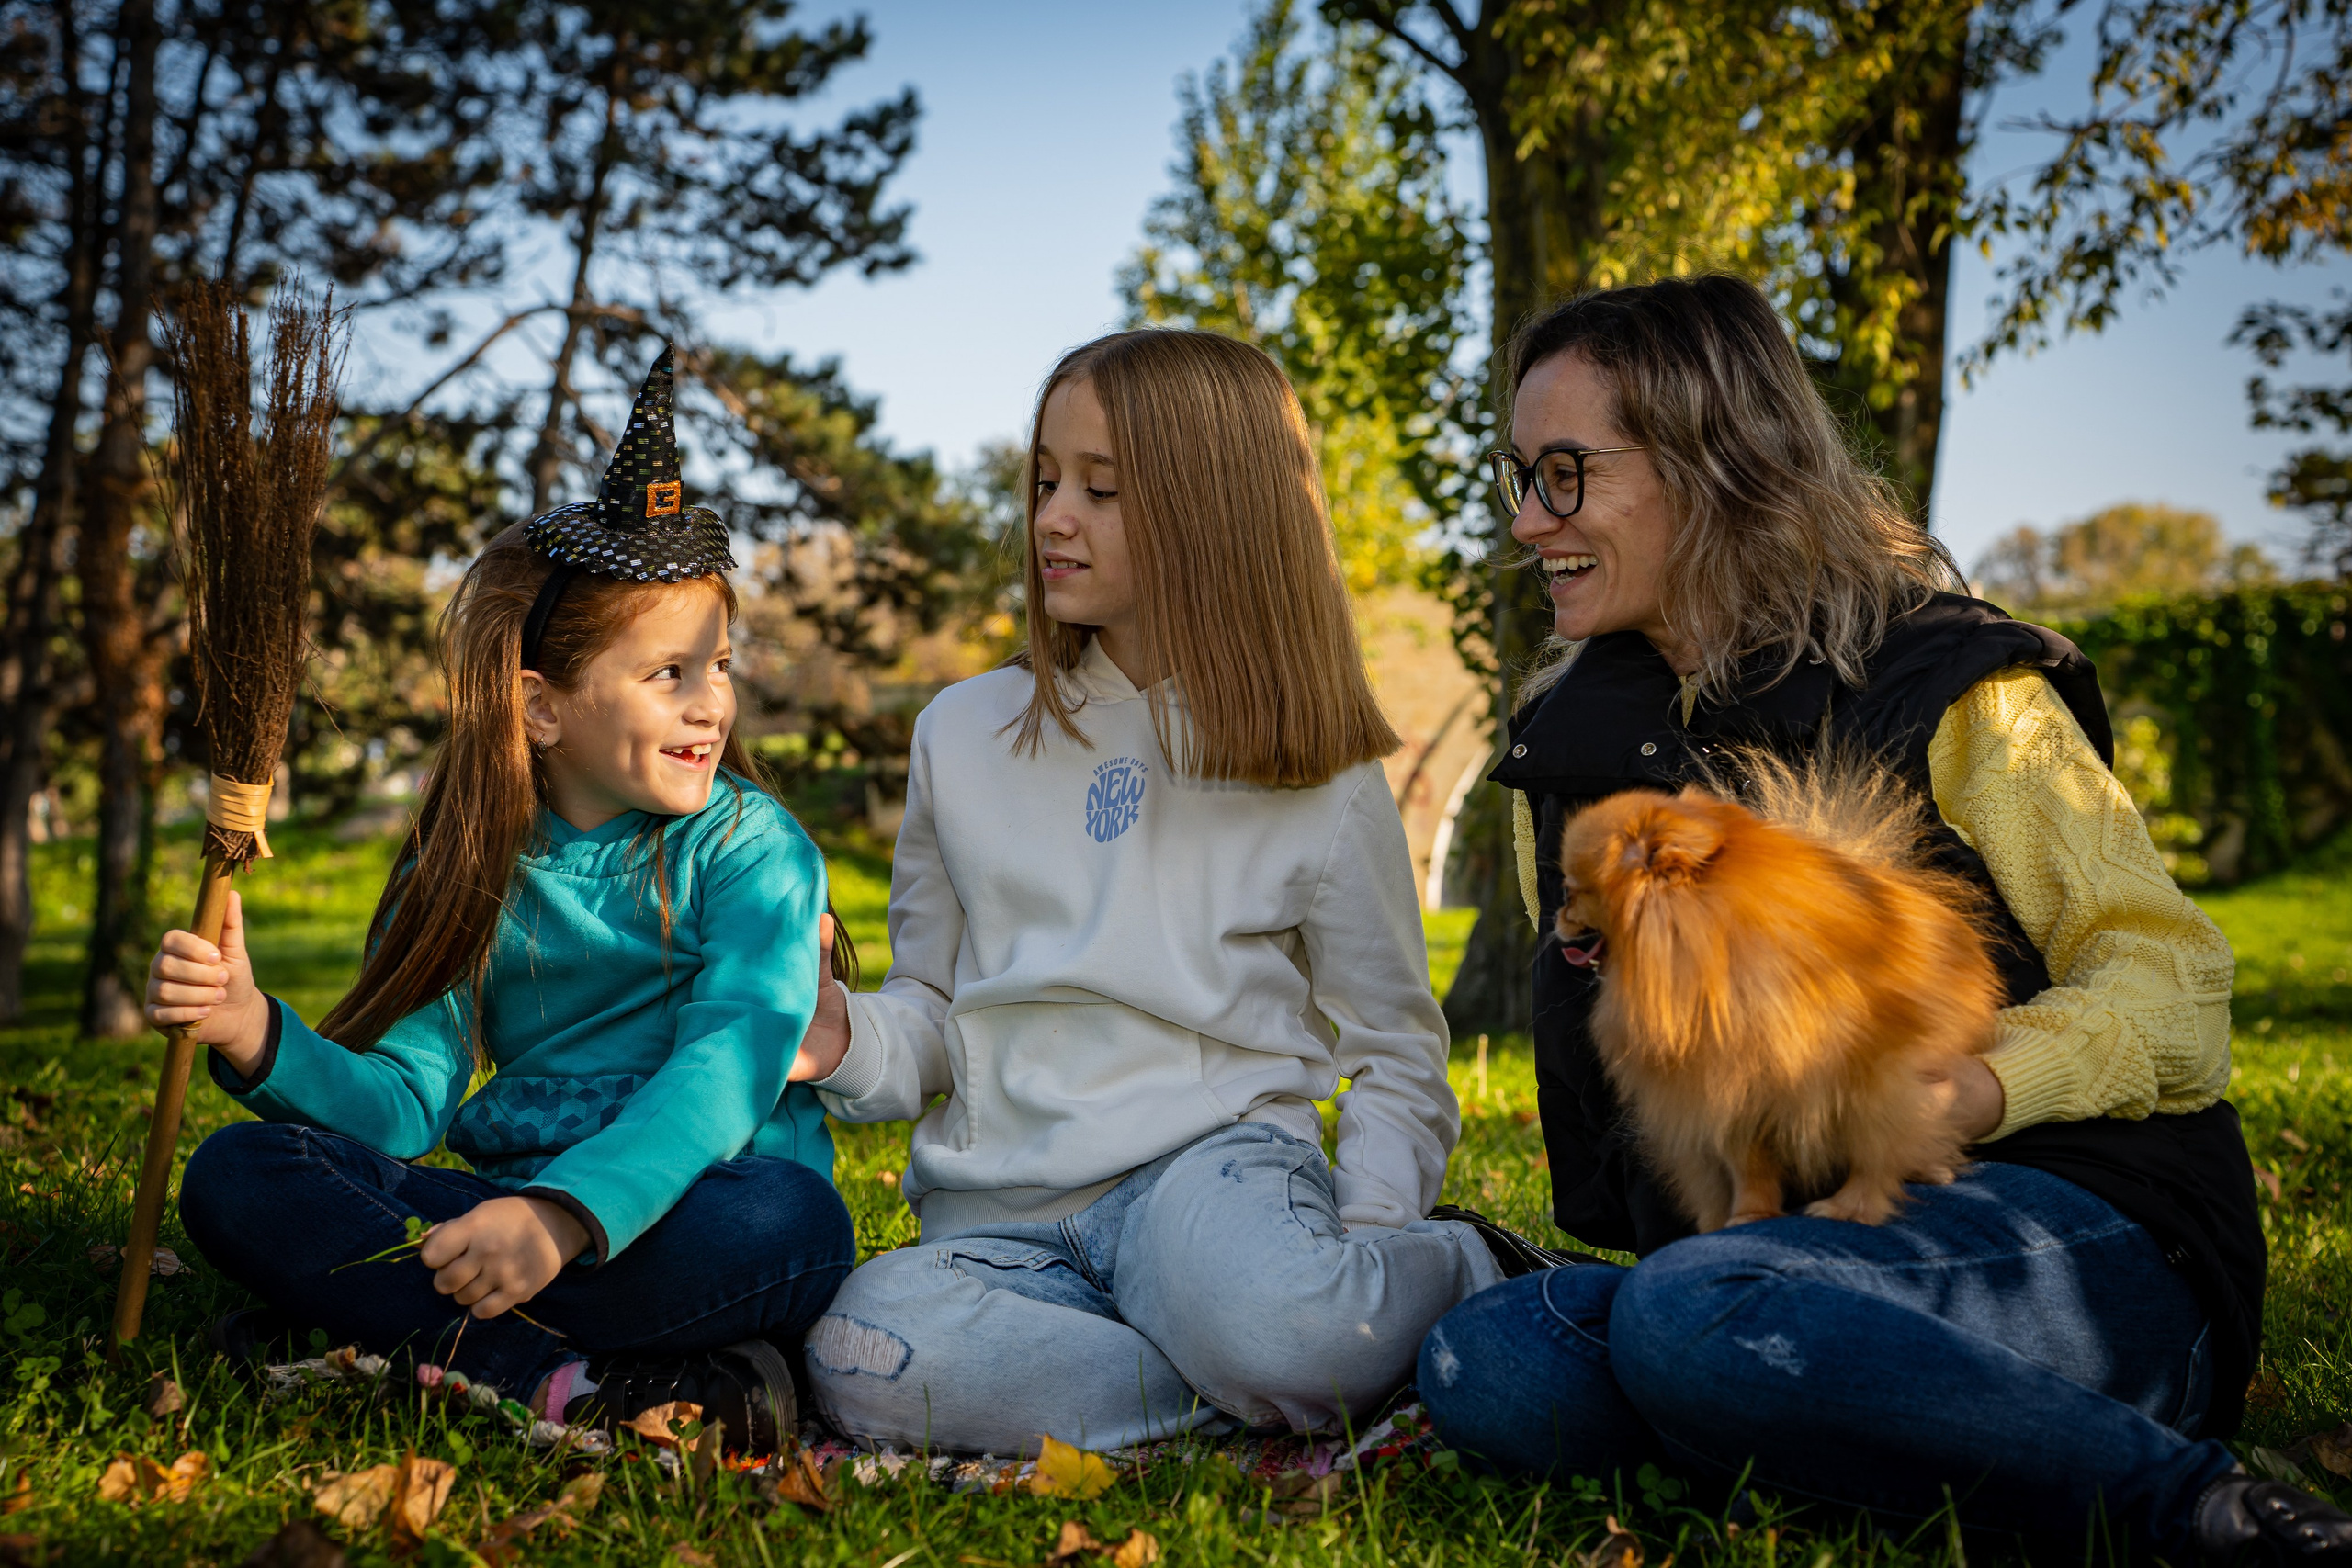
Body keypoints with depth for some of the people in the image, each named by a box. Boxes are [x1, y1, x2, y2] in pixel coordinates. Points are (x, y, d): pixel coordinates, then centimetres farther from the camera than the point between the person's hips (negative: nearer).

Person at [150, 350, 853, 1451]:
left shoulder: (753, 848, -4)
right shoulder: (473, 868, 8)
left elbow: (727, 1070, -21)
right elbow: (406, 1102, 1)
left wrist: (568, 1213, -39)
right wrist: (261, 1039, -20)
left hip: (674, 1217, -4)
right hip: (521, 1208, 4)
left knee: (772, 1218, -37)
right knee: (238, 1176, -15)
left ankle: (388, 1332, -22)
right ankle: (562, 1383, -28)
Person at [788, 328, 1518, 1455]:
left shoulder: (1322, 788, 3)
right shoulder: (965, 736, 10)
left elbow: (1396, 1052, 9)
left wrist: (1365, 1243, -7)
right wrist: (849, 1041, -6)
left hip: (1214, 1158, -2)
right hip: (1002, 1209, 3)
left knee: (1265, 1321, -38)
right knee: (860, 1355, -30)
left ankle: (1455, 1275, -5)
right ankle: (1263, 1389, -19)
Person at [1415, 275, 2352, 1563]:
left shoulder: (1945, 684, -3)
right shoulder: (1573, 740, 14)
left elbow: (2169, 979, -5)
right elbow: (1593, 1055, 21)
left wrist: (1960, 1094, -24)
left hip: (2074, 1227, -6)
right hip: (1789, 1236, 6)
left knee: (1691, 1320, -35)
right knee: (1481, 1365, -22)